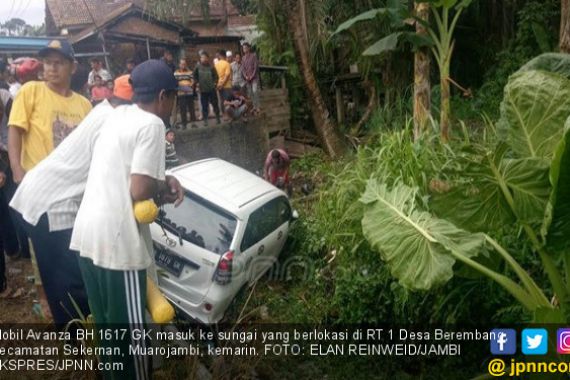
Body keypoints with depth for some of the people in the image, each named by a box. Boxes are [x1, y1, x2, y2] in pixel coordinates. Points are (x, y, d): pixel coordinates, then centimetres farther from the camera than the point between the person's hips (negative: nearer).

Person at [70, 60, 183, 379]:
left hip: (88, 234, 9)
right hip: (117, 241, -9)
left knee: (107, 323, 22)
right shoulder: (152, 124, -13)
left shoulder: (118, 115, 12)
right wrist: (164, 189, 1)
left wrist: (163, 179, 7)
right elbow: (139, 191, -19)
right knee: (129, 329, 6)